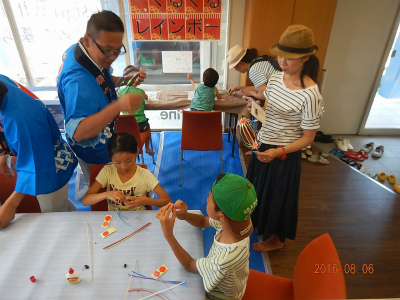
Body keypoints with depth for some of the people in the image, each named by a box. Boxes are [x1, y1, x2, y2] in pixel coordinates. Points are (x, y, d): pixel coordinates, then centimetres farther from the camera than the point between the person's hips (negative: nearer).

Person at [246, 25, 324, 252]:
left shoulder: (310, 94, -25)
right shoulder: (275, 78, -4)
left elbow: (308, 138, -18)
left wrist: (279, 152, -30)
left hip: (285, 153, -7)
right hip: (263, 145, 7)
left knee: (278, 194, 13)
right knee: (258, 188, 25)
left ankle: (276, 238, 42)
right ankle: (256, 222, 54)